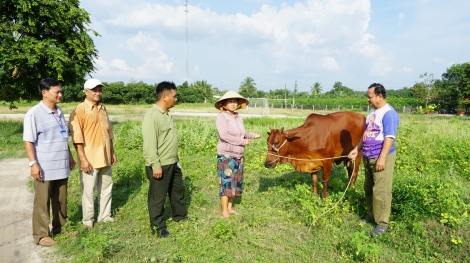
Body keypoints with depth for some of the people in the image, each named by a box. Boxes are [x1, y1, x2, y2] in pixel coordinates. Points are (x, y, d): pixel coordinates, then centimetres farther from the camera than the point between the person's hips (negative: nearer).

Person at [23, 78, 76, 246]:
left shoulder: (59, 112, 9)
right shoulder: (34, 114, -13)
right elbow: (28, 141, -13)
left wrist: (70, 156, 19)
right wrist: (33, 163, -17)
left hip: (61, 165, 7)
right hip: (44, 167, -6)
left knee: (61, 199, 16)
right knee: (42, 201, 6)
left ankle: (60, 227, 32)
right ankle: (41, 235, 18)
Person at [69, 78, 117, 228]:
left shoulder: (103, 109, 11)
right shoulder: (79, 110, -10)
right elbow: (77, 137, -14)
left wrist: (112, 152, 15)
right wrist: (83, 159, -18)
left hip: (105, 158, 7)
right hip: (90, 159, -7)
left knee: (107, 187, 15)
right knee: (88, 190, 4)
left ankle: (105, 216, 29)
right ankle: (87, 220, 19)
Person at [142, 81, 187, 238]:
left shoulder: (167, 114, 9)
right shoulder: (152, 116, -21)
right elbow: (149, 143, -24)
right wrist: (155, 165, -24)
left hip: (172, 163, 10)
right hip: (160, 165, -10)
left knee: (178, 190, 23)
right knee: (157, 197, 6)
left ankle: (180, 215, 42)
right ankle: (157, 226, 21)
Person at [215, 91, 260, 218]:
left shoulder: (238, 117, 8)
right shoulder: (221, 117, -12)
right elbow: (224, 135, -22)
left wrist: (252, 135, 3)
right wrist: (242, 141, -18)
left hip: (238, 155, 7)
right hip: (226, 155, -7)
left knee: (235, 182, 13)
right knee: (226, 182, -3)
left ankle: (230, 207, 27)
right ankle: (224, 212, 8)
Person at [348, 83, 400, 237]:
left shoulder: (389, 113, -16)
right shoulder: (372, 112, 12)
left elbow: (389, 137, -21)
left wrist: (382, 158, -24)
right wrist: (357, 149, 15)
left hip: (382, 158, -9)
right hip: (368, 157, 9)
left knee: (381, 191, -2)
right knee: (369, 188, 17)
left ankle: (383, 223, 9)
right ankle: (371, 215, 31)